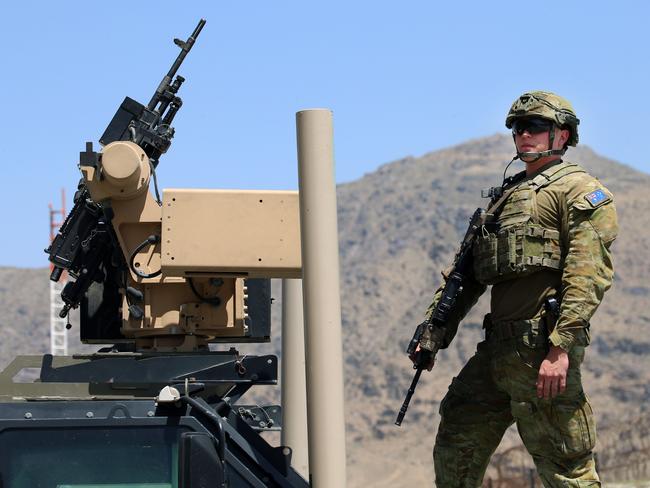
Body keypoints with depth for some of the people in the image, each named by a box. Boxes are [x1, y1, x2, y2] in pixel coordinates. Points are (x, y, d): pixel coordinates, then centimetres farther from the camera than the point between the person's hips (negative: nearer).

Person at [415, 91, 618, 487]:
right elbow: (466, 272, 24)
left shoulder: (580, 191, -2)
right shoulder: (506, 195, 24)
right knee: (455, 447, 12)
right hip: (497, 348, 9)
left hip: (543, 349, -9)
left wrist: (560, 348, -23)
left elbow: (590, 274, -14)